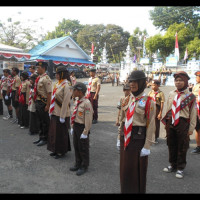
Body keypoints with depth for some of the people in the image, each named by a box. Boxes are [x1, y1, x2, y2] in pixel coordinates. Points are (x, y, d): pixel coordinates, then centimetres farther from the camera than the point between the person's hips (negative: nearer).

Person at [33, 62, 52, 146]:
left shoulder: (46, 79, -17)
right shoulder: (38, 78, 11)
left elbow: (49, 93, -20)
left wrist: (47, 105, -21)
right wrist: (35, 101, 16)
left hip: (43, 103, -9)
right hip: (37, 102, 9)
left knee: (45, 121, 4)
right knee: (40, 121, 18)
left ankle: (45, 139, 18)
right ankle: (41, 137, 32)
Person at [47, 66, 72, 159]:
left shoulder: (66, 86, -16)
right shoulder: (57, 84, 9)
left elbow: (66, 102, -19)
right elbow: (53, 98, 14)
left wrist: (62, 116, -18)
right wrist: (51, 111, 14)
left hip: (61, 113, -8)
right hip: (55, 112, 8)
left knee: (61, 133, 4)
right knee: (54, 131, 16)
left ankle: (62, 151, 21)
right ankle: (56, 150, 32)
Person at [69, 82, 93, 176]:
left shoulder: (86, 103, -21)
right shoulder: (77, 102, 6)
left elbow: (88, 119, -21)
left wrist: (85, 132, -18)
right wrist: (73, 127, 15)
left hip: (82, 128, -8)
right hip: (76, 127, 9)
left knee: (83, 148, 7)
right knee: (76, 146, 19)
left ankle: (84, 166, 25)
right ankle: (78, 164, 37)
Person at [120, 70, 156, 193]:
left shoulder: (149, 102, -12)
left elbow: (151, 125, -13)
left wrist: (147, 146, -13)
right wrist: (121, 137, 15)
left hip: (138, 138, -6)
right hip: (126, 138, 6)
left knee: (138, 170, 10)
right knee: (125, 168, 18)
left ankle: (138, 190, 32)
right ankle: (126, 190, 39)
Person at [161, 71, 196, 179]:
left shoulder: (190, 96, -5)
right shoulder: (171, 94, 7)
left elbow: (193, 113, -4)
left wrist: (191, 128, -5)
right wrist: (166, 122, 13)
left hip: (182, 123, -4)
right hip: (170, 122, 4)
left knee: (182, 147, 7)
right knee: (171, 145, 15)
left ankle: (180, 168, 23)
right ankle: (172, 165, 33)